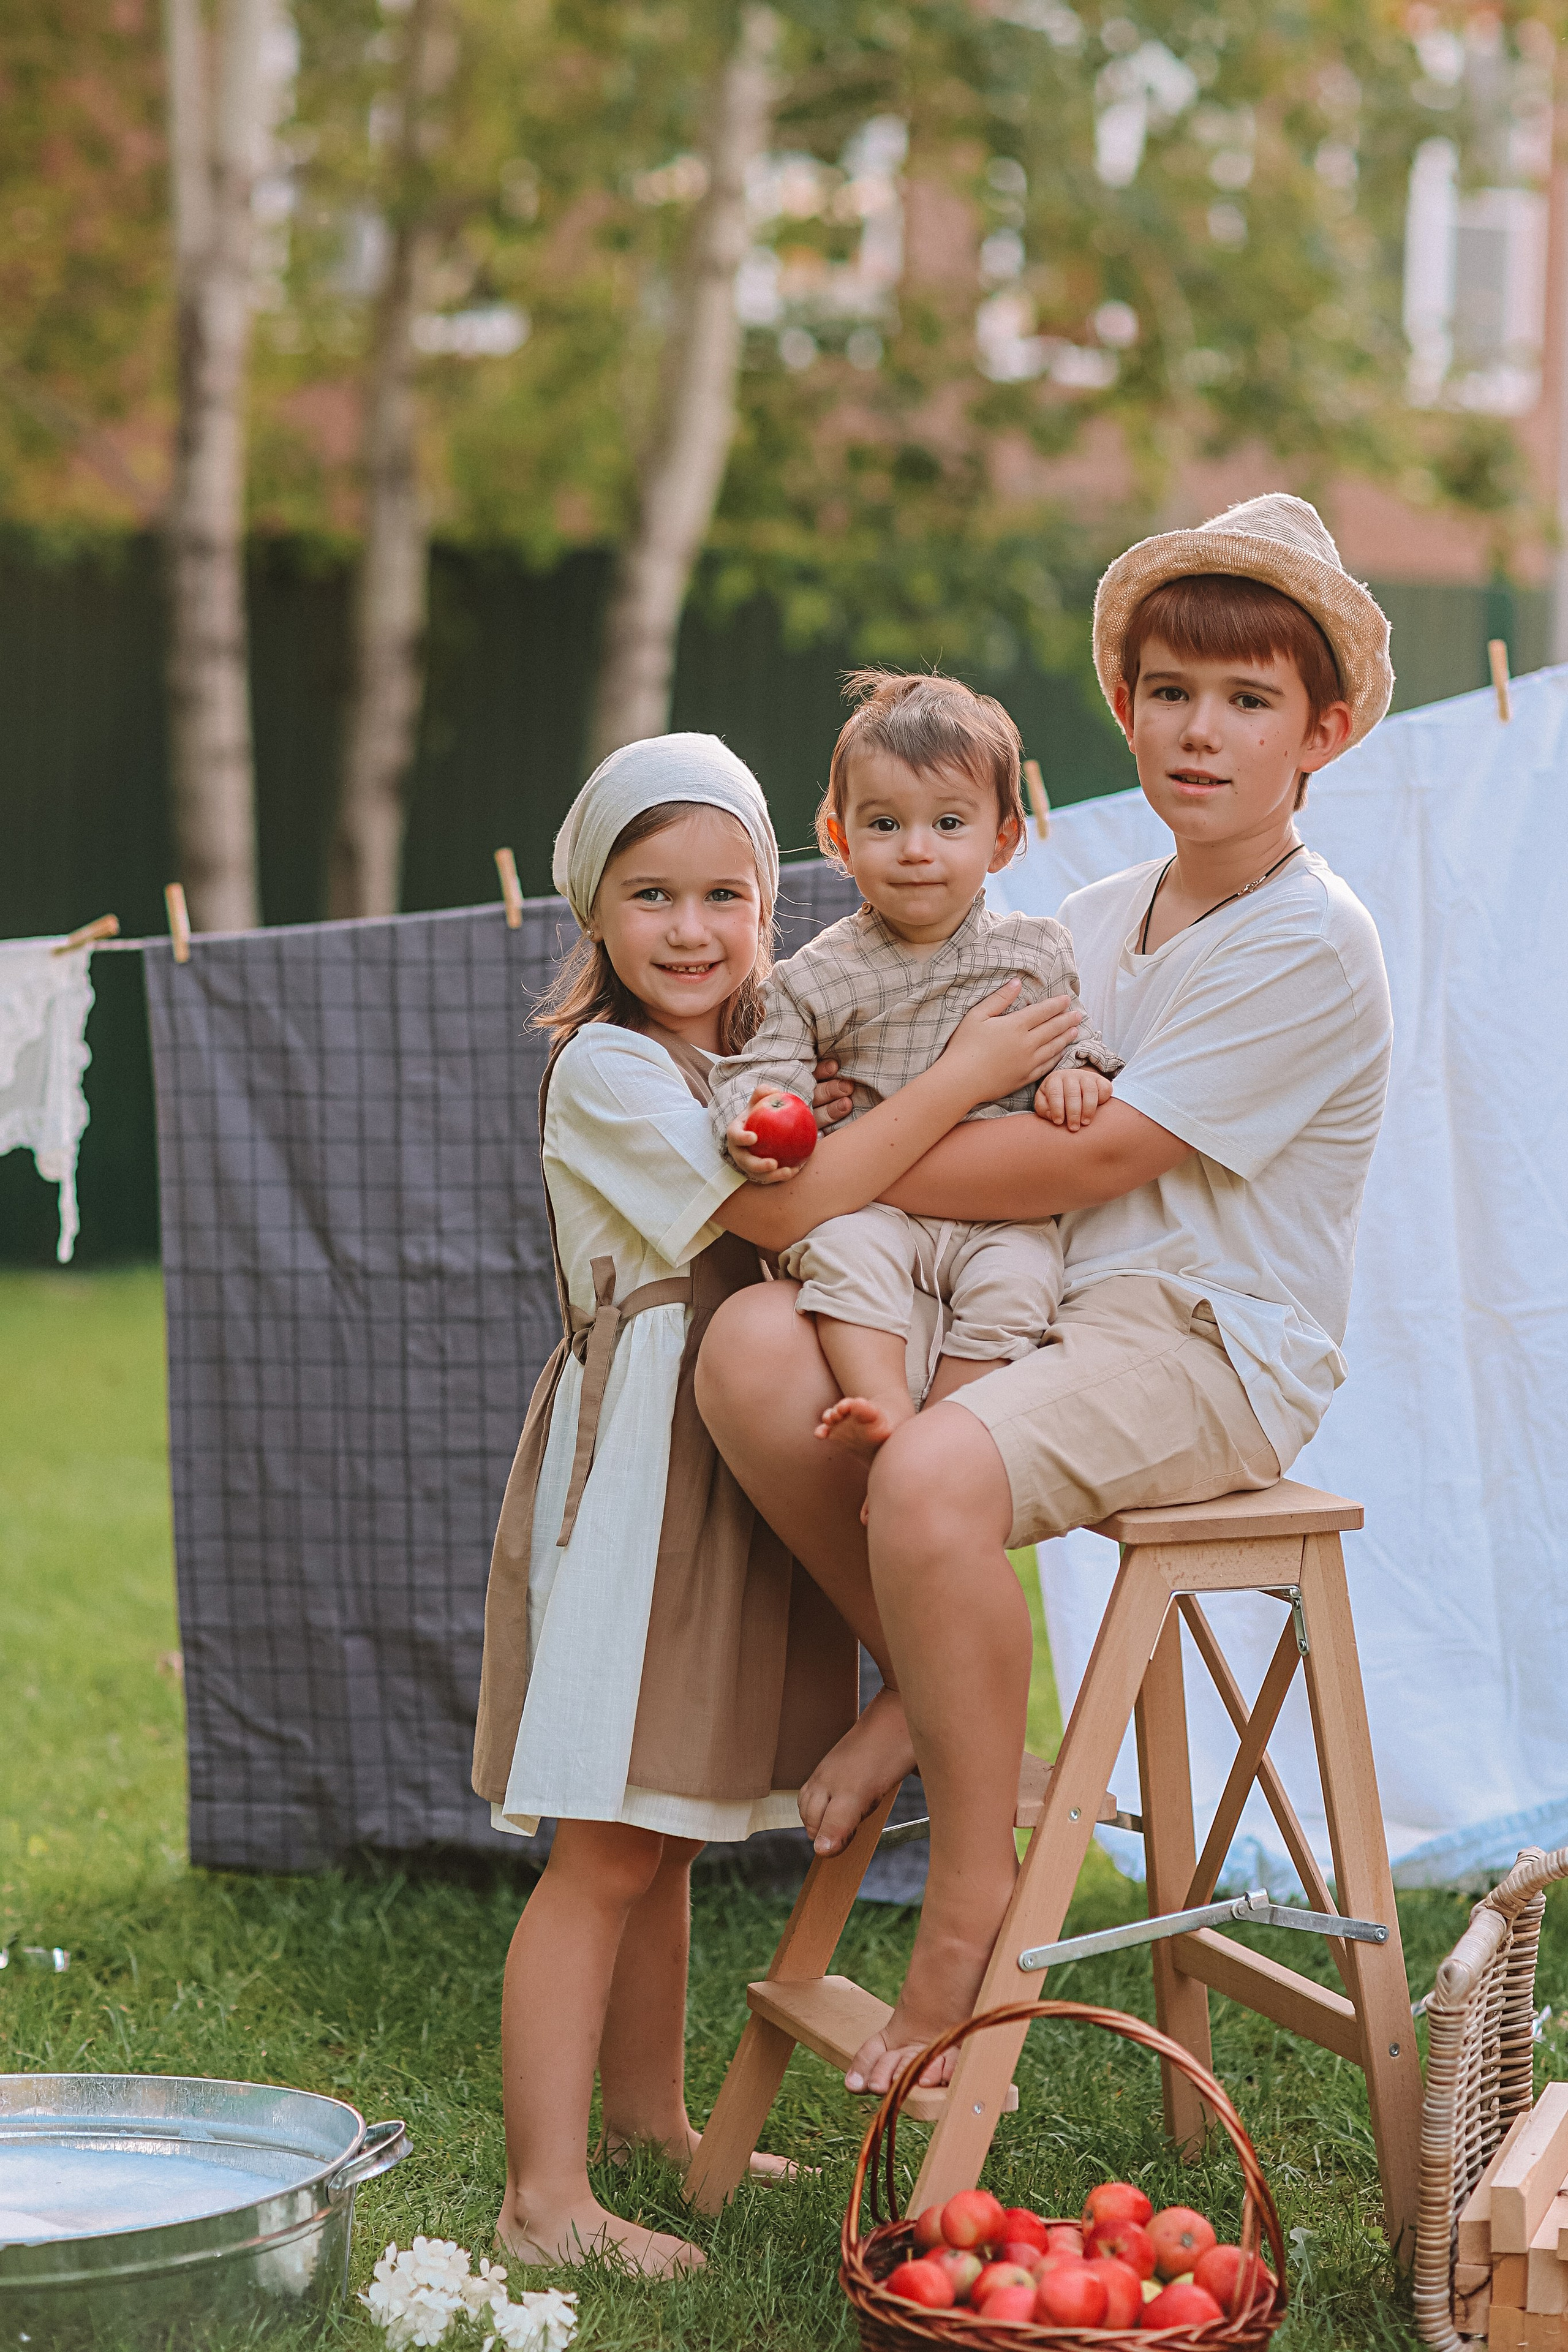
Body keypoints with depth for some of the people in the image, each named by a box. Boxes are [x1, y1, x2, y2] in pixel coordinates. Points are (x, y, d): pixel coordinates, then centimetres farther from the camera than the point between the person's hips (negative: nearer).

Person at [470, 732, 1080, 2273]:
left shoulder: (765, 1053, 15)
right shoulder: (606, 1071, -11)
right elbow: (787, 1208, -20)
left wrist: (1040, 1092, -9)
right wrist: (960, 1079, -17)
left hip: (739, 1471, 8)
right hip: (635, 1465, -8)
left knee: (667, 1830, 16)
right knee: (608, 1845, -9)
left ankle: (647, 2118, 28)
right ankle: (543, 2198, -6)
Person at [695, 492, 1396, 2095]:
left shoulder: (1312, 946, -8)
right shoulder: (1096, 922, 16)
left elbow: (1090, 1159, -15)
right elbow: (989, 1118, 18)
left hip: (1216, 1356, -7)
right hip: (1043, 1309, 7)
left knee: (932, 1476, -36)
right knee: (752, 1349, -21)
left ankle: (973, 1899, -18)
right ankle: (927, 1685, -2)